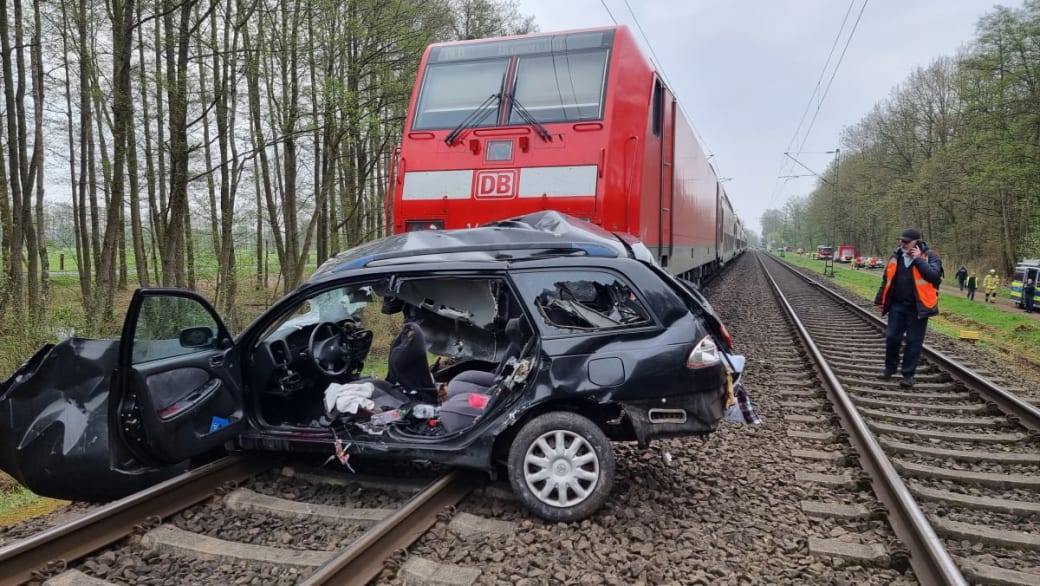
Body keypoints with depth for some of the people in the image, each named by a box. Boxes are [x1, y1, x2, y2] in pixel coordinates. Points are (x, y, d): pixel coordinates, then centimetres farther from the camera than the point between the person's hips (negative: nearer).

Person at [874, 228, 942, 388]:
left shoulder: (930, 256, -5)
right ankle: (890, 368, 24)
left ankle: (908, 374, 12)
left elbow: (933, 275, -23)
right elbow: (887, 279, 12)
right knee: (892, 337, 6)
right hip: (897, 305, 4)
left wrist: (918, 259, -19)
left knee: (914, 341, 3)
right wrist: (881, 300, 12)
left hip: (918, 307, -3)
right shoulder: (896, 255, 6)